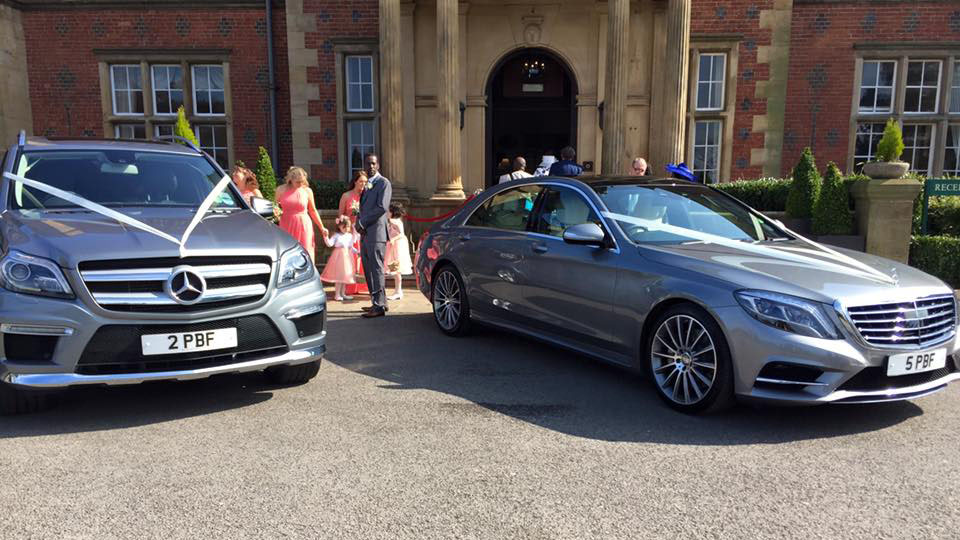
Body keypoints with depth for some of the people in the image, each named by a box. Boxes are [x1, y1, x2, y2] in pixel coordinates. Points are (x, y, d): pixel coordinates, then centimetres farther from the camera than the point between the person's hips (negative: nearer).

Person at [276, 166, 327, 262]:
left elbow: (313, 211, 12)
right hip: (287, 226, 1)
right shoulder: (281, 190, 3)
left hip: (304, 226, 0)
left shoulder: (307, 191, 2)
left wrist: (322, 227, 12)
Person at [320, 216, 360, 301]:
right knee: (339, 276, -8)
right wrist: (326, 237, -30)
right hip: (339, 257, -6)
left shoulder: (350, 236, 12)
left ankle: (343, 294, 18)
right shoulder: (336, 236, -4)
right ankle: (337, 294, -1)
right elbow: (330, 244, -16)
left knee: (345, 275, 10)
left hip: (348, 257, 6)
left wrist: (357, 251, 8)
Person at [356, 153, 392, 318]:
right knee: (368, 270, 11)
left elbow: (382, 207, -17)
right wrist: (359, 224, 3)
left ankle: (379, 306, -5)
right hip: (365, 234, 9)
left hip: (376, 233, -9)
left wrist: (362, 222, -13)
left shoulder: (383, 183, -6)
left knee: (376, 269, -8)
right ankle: (377, 302, 19)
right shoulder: (367, 184, 21)